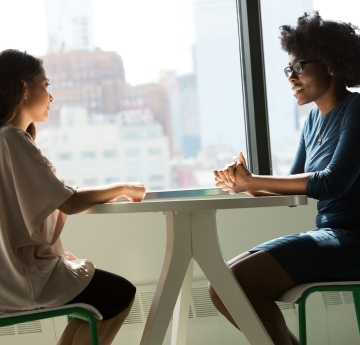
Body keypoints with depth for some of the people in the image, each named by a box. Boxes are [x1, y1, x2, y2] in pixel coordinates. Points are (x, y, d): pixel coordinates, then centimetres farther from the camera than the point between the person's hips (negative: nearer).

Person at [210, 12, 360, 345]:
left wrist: (253, 181, -16)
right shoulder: (314, 119, 14)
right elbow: (294, 186, 13)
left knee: (236, 280, -22)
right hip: (328, 236, 9)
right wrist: (245, 185, -7)